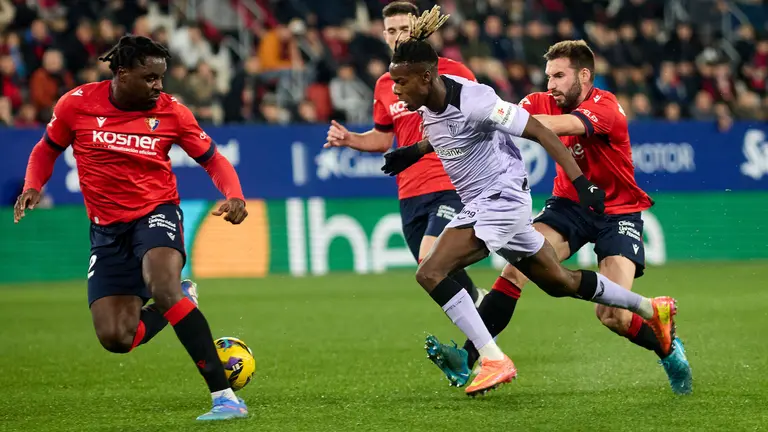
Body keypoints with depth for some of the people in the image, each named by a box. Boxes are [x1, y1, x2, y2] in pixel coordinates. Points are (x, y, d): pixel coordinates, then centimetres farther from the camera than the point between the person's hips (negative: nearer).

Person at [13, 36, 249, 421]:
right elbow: (47, 148, 10)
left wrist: (234, 197, -18)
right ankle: (180, 300, 24)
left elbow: (213, 160, 1)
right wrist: (32, 187, -9)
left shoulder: (171, 112, -9)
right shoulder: (77, 104, -7)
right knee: (115, 338, -8)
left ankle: (224, 398, -33)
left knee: (163, 289, -34)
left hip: (156, 213, -2)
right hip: (107, 227, 2)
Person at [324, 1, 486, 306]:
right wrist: (348, 139, 5)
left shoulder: (452, 72, -3)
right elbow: (382, 139, 22)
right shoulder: (384, 86, 11)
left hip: (451, 185, -5)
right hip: (410, 192, 5)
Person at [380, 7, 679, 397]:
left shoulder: (472, 102, -25)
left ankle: (494, 361, -19)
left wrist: (582, 183, -23)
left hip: (501, 200, -9)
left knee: (430, 273, -20)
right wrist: (414, 152, 14)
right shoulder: (429, 102, 0)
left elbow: (540, 131, -21)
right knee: (560, 283, 20)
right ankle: (653, 309, 36)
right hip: (480, 204, 9)